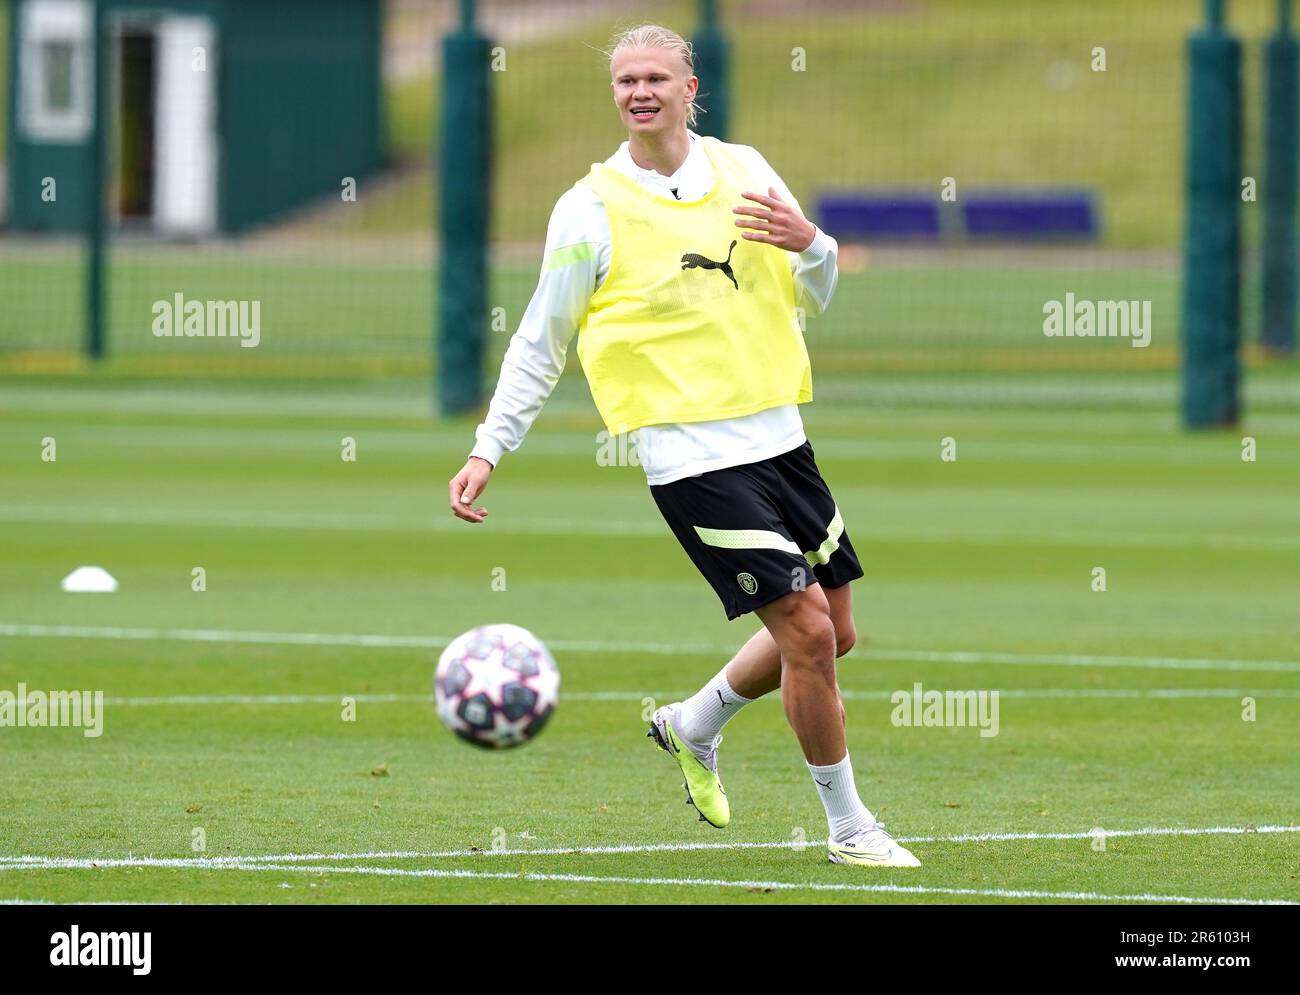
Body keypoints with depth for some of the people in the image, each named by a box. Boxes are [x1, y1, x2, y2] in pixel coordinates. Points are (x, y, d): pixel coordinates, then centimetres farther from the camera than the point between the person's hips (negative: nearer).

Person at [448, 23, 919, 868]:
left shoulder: (743, 170, 7)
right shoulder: (591, 210, -6)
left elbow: (818, 295, 14)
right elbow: (539, 347, 3)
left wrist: (811, 245, -8)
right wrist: (488, 451, -3)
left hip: (779, 441, 6)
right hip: (694, 462, -6)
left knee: (834, 634, 14)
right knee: (808, 632, -12)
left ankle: (694, 727, 37)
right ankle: (849, 826, 4)